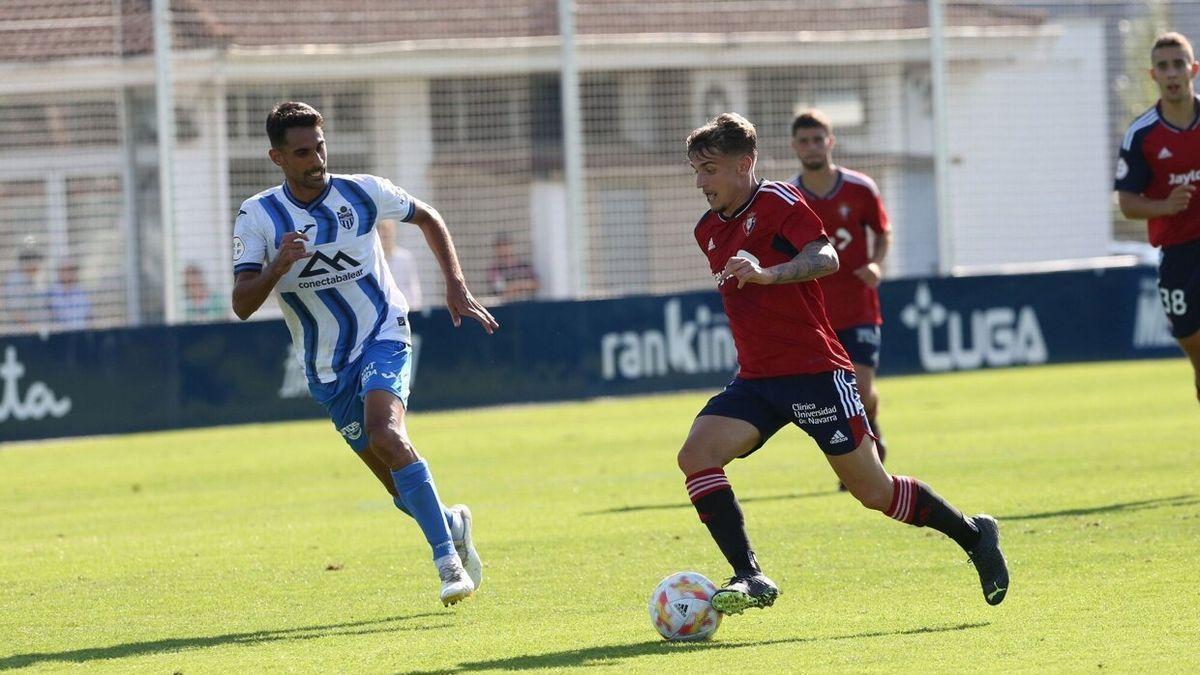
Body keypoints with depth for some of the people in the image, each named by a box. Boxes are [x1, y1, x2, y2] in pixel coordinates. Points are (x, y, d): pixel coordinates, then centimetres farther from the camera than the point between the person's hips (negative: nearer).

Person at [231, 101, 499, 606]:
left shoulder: (363, 193, -7)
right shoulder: (257, 217, -8)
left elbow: (428, 219, 12)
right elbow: (242, 305, -14)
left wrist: (456, 286, 3)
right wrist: (278, 267, -32)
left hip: (383, 340, -2)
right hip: (326, 369, 2)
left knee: (386, 435, -31)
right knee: (404, 492, 3)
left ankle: (448, 560, -29)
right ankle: (452, 524, 36)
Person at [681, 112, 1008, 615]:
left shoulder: (778, 202, -7)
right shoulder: (709, 230, 15)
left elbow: (825, 257, -23)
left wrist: (767, 273, -39)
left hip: (814, 370, -7)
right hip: (756, 380, 7)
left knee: (872, 491, -2)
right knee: (696, 454, -18)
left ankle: (974, 536, 20)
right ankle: (750, 579, -20)